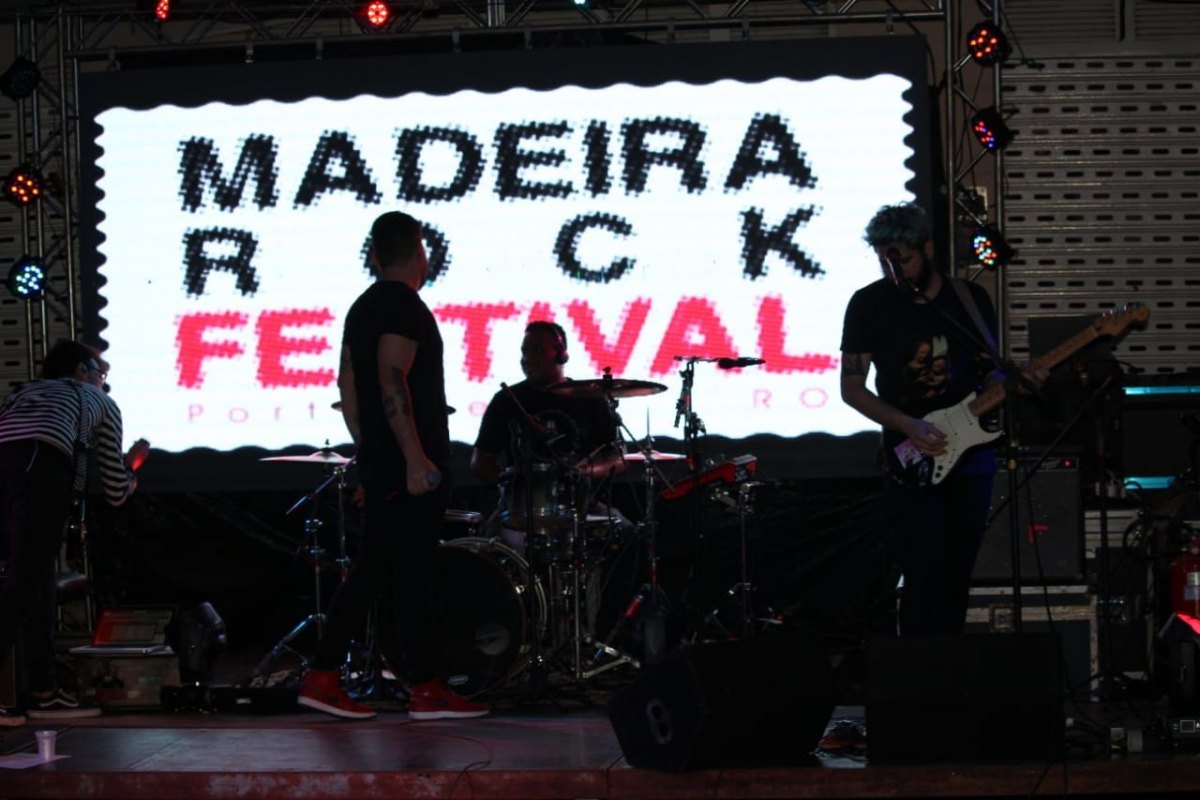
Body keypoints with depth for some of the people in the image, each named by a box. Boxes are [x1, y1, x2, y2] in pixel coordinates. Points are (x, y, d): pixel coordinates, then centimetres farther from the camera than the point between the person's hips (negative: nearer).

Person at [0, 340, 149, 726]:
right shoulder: (100, 402, 30)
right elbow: (116, 492, 30)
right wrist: (131, 465, 54)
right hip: (41, 465, -5)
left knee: (35, 577, 13)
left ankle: (43, 691, 12)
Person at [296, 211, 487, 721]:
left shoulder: (362, 308, 16)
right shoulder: (404, 306, -12)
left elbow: (347, 386, 19)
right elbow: (392, 383, -22)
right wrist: (415, 458, -23)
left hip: (379, 464, 9)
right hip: (409, 464, -9)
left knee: (374, 569, 11)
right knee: (414, 574, -5)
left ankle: (322, 677, 10)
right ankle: (426, 690, -1)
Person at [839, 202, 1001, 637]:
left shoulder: (971, 298, 7)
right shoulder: (870, 304, -2)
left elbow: (989, 369, 14)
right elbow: (852, 388, -2)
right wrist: (909, 426, -15)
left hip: (971, 451, 4)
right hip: (913, 463, -3)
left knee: (956, 578, 8)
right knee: (926, 579, -9)